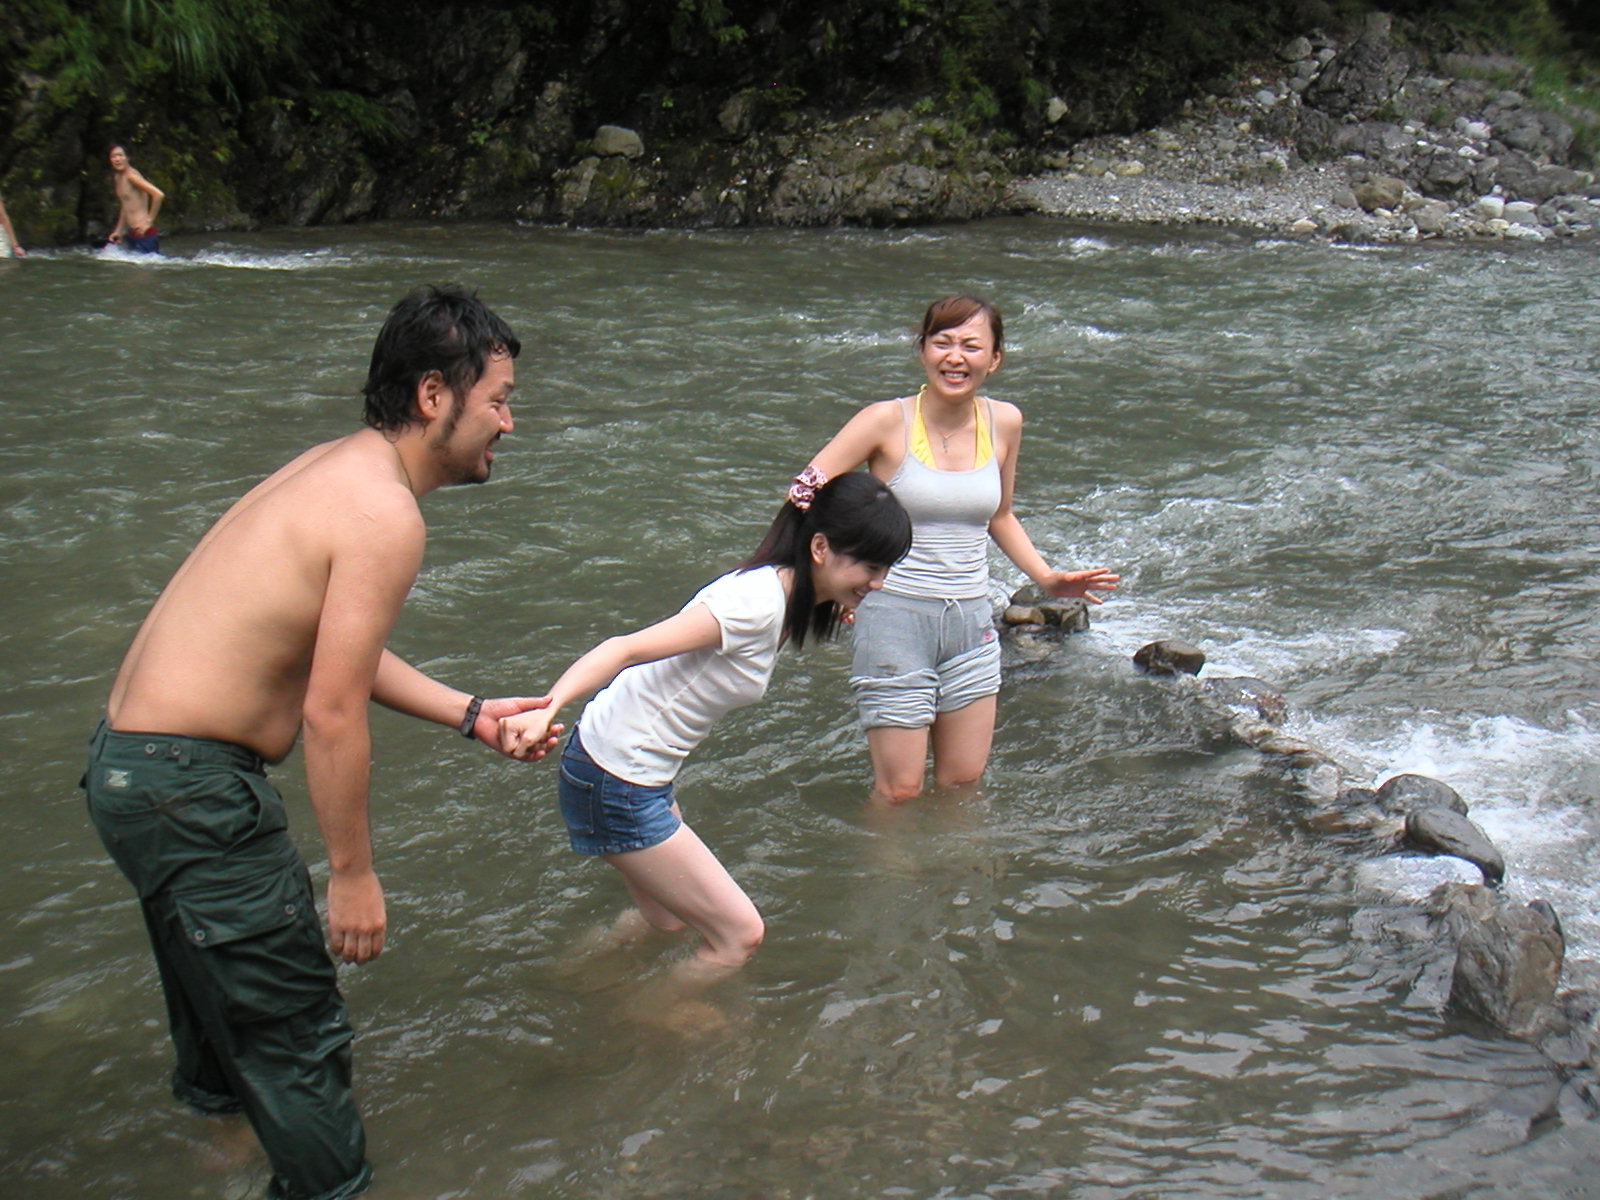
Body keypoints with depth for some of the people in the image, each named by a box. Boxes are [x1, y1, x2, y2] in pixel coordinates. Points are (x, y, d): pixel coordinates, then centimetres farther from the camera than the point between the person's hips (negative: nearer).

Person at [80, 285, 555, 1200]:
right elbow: (332, 712, -23)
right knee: (295, 1019, 2)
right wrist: (354, 874, -13)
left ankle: (214, 1090, 60)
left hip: (128, 758, 11)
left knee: (213, 955, 35)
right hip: (190, 789, -11)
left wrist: (471, 713, 13)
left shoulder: (339, 467, 8)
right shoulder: (385, 514, -22)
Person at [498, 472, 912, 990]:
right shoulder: (757, 605, -25)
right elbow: (626, 648, -32)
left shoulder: (784, 597, 3)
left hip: (643, 774, 10)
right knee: (740, 934, 0)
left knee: (665, 921, 29)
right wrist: (545, 710, -48)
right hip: (617, 783, -10)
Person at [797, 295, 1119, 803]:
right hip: (896, 618, -4)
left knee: (964, 783, 12)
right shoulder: (888, 421, -10)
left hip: (972, 623, 4)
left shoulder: (1003, 423, 4)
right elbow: (806, 493, -14)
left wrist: (1047, 577, 8)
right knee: (899, 791, 1)